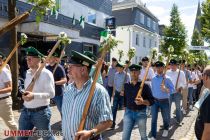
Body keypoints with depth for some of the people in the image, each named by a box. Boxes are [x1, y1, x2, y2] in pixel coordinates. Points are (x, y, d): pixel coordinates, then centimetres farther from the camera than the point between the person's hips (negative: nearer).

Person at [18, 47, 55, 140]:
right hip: (25, 111, 7)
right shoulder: (28, 73, 8)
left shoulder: (46, 74, -15)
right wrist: (25, 94, 6)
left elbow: (51, 93, -21)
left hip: (41, 112, -7)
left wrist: (34, 95, -30)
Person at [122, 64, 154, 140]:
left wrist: (143, 102, -26)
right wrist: (125, 109, 12)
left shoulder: (144, 86, -8)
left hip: (141, 113, -2)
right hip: (128, 112, 2)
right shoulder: (126, 85, 2)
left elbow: (151, 101, -8)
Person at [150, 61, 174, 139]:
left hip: (164, 101, -2)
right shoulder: (153, 79, 2)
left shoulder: (167, 78, -9)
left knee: (165, 117, 18)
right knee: (154, 119, 1)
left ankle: (166, 129, 48)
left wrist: (166, 89, -30)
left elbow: (172, 89, -12)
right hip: (155, 100, 2)